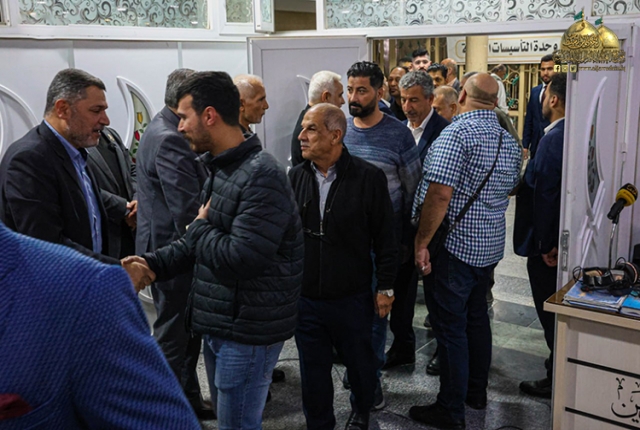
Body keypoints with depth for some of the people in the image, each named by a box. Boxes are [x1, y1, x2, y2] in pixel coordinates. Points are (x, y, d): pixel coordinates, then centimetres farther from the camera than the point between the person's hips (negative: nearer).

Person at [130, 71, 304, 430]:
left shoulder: (262, 176, -23)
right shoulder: (220, 168, 9)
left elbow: (240, 258, -29)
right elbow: (204, 240, 15)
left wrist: (199, 226, -12)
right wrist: (154, 263, 1)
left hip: (247, 331, -10)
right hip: (219, 321, 10)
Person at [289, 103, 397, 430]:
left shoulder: (369, 177, -11)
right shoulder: (296, 176, -1)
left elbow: (384, 237, -7)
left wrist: (385, 287, -5)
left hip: (352, 297, -2)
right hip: (305, 297, 2)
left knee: (359, 361, 19)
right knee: (313, 369, 14)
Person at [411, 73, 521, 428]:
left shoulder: (457, 133, -18)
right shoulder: (509, 142, 9)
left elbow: (440, 193, -25)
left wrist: (422, 243, -19)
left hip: (454, 245, -8)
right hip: (490, 245, 8)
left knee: (450, 328, 1)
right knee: (477, 318, 21)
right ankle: (477, 392, 35)